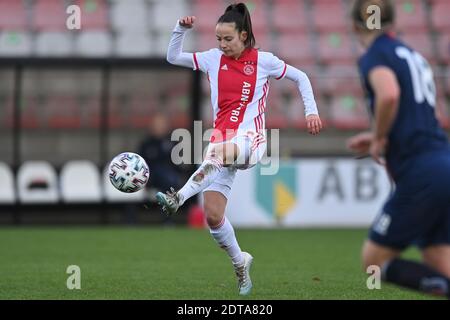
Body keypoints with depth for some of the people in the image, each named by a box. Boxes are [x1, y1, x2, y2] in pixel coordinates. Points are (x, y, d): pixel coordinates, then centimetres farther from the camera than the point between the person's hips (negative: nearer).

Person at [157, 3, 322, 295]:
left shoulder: (263, 60, 2)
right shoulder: (213, 59, 10)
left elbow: (300, 77, 13)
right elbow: (173, 57, 14)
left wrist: (312, 111, 5)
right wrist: (181, 29, 0)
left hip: (250, 139, -4)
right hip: (222, 141, 4)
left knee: (221, 153, -42)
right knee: (213, 216, -6)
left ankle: (177, 199, -55)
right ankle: (240, 262, 17)